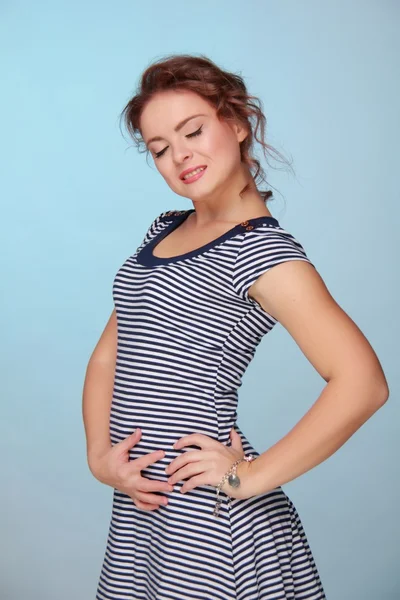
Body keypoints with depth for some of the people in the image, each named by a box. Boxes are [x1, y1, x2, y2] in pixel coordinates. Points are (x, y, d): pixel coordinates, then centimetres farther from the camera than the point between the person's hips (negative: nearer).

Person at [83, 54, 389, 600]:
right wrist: (99, 453, -4)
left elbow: (362, 384, -23)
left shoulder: (260, 249, -14)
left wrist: (251, 476, -18)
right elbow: (109, 354, 11)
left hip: (205, 513, -7)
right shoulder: (163, 230, 9)